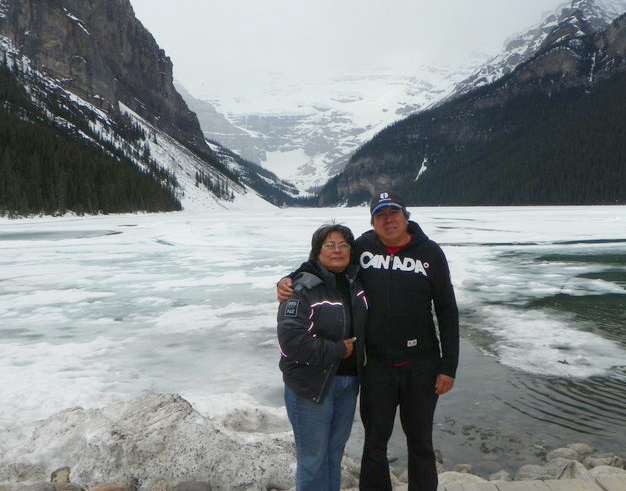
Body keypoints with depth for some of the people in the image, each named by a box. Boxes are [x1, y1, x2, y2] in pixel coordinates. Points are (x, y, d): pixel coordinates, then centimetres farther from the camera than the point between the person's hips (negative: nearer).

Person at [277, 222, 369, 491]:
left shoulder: (356, 283, 4)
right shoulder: (302, 289, -19)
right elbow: (291, 338, -27)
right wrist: (337, 351, -19)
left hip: (348, 382, 7)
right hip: (312, 385, -6)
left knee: (335, 451, 21)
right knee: (313, 457, 4)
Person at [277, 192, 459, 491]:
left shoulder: (430, 253, -5)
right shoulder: (362, 248, -3)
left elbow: (447, 312, -1)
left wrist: (448, 367, -3)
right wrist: (289, 281, -11)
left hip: (421, 365, 0)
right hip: (377, 366, 1)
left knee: (420, 441, 16)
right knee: (375, 441, 14)